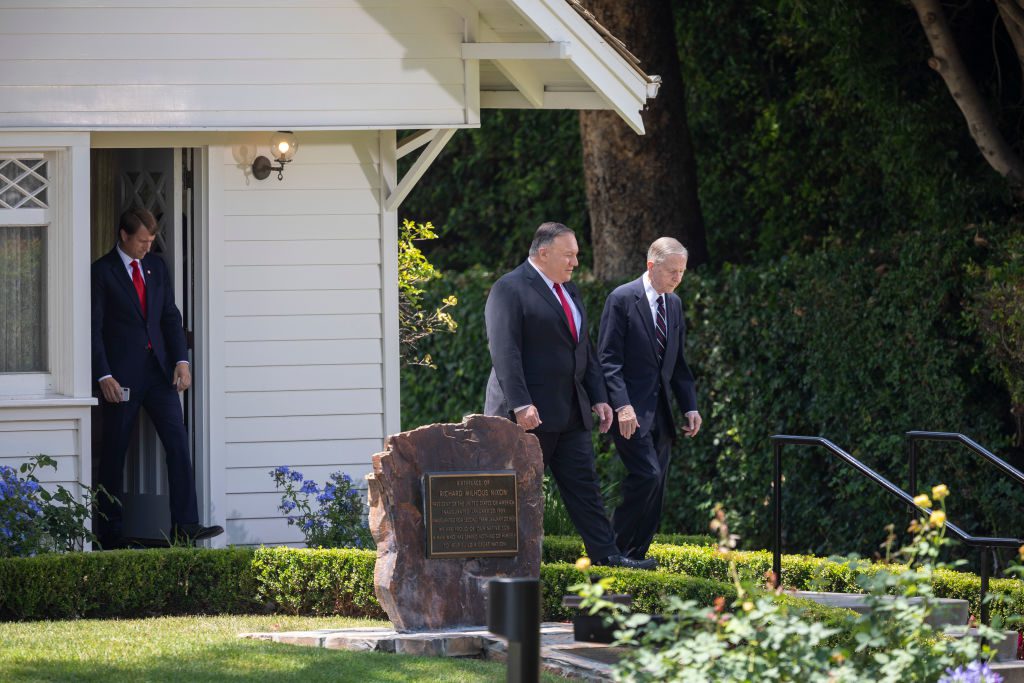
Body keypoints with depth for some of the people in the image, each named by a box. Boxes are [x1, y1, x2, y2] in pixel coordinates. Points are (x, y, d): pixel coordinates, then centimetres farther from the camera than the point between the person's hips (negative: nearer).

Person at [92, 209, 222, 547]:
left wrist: (181, 360, 0)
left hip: (158, 369, 5)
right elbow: (94, 328, -7)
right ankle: (110, 531, 11)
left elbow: (170, 316, 12)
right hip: (121, 375, -5)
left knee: (178, 443, -7)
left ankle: (184, 526, -10)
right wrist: (104, 376, -14)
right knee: (114, 452, 2)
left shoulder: (156, 266, 12)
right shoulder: (102, 272, -4)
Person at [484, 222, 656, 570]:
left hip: (571, 411, 8)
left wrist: (598, 397, 14)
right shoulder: (509, 290, -10)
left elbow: (584, 349, 23)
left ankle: (606, 554, 2)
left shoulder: (568, 291, 18)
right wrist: (521, 405, -26)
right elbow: (504, 352, -18)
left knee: (585, 487, 4)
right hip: (530, 412, -8)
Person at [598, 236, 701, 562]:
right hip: (631, 410, -7)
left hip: (660, 412, 7)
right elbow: (609, 359, -12)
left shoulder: (674, 304, 15)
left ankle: (635, 557, 8)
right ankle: (614, 549, -8)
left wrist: (690, 406, 11)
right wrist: (622, 405, -21)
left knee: (656, 489, 3)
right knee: (647, 476, -19)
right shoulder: (622, 299, -7)